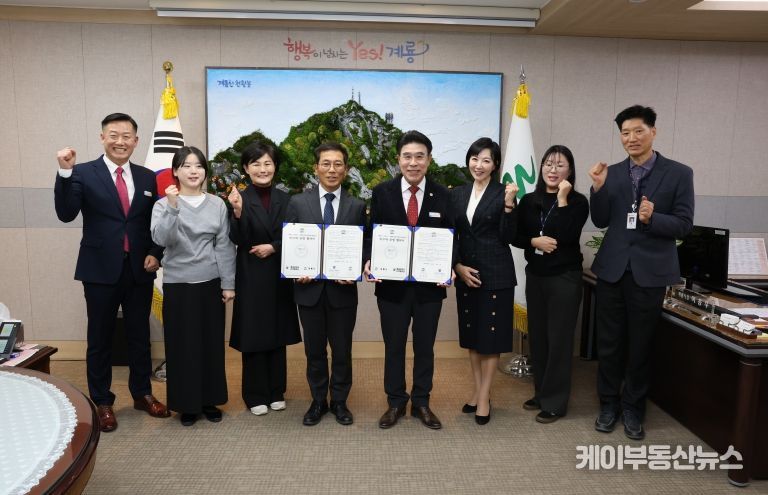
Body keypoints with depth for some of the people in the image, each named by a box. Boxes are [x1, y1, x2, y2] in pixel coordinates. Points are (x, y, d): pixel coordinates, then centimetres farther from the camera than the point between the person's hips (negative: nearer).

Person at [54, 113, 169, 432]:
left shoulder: (148, 178, 7)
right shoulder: (83, 174, -4)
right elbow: (66, 214, -16)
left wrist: (155, 254, -3)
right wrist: (65, 172, -26)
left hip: (139, 269, 3)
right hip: (101, 270, -3)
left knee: (140, 335, 14)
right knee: (100, 338, 9)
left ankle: (142, 394, 30)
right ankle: (101, 402, 24)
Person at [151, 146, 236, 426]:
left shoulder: (217, 204, 3)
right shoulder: (164, 205, -1)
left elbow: (224, 246, 2)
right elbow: (160, 239, -18)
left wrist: (228, 284, -1)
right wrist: (173, 207, -29)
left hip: (211, 283, 2)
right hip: (178, 284, -1)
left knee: (212, 342, 9)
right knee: (182, 344, 5)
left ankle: (210, 400, 24)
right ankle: (186, 404, 20)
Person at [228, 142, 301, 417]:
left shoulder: (284, 199, 5)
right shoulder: (240, 198, -6)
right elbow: (238, 240, -13)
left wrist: (273, 247, -10)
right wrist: (237, 212, -28)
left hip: (279, 275, 3)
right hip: (250, 277, -3)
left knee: (277, 335, 11)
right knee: (253, 336, 4)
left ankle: (276, 392, 25)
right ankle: (256, 396, 18)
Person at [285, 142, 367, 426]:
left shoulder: (357, 206, 2)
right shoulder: (298, 203, 1)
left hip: (343, 290, 0)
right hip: (309, 289, 0)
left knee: (342, 350, 11)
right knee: (314, 350, 13)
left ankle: (339, 401, 30)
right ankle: (318, 401, 31)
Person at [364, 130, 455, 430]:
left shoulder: (442, 195, 0)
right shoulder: (382, 192, -1)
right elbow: (373, 235, 1)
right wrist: (369, 262, -17)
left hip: (430, 283, 1)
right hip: (392, 283, 0)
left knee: (425, 346, 14)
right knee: (394, 346, 12)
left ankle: (421, 403, 32)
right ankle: (395, 403, 30)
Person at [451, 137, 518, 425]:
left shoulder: (503, 194, -5)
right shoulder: (457, 194, 8)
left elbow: (507, 238, -9)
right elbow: (451, 236, 8)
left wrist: (509, 205, -21)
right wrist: (458, 266, -4)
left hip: (495, 273, -5)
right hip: (464, 272, 5)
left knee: (491, 334, 3)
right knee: (471, 334, 12)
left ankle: (484, 397, 13)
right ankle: (478, 390, 26)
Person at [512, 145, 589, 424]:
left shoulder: (578, 202, -6)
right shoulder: (529, 201, 6)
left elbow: (567, 238, -20)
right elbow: (515, 236, 5)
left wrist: (562, 199, -17)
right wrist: (534, 241, -14)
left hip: (565, 278, -4)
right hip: (535, 276, 5)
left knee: (559, 339, 2)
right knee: (537, 336, 12)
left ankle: (555, 402, 14)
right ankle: (541, 393, 27)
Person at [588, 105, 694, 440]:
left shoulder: (679, 173, -3)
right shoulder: (612, 173, 4)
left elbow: (684, 225, -5)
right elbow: (601, 222, 2)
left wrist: (652, 218, -24)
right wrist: (599, 188, -12)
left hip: (650, 271, -2)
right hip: (612, 269, 2)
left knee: (640, 345, 11)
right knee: (609, 342, 11)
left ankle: (632, 407, 28)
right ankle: (609, 404, 27)